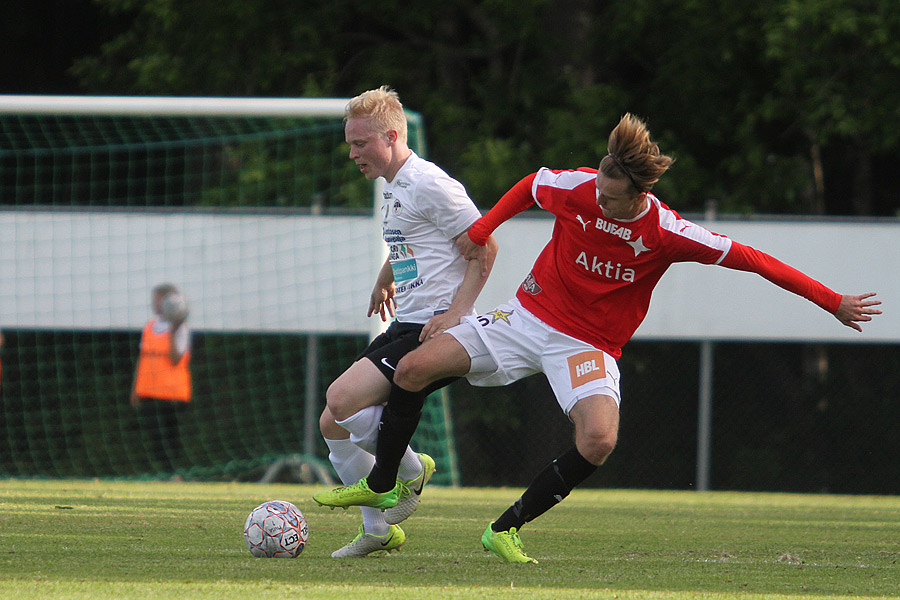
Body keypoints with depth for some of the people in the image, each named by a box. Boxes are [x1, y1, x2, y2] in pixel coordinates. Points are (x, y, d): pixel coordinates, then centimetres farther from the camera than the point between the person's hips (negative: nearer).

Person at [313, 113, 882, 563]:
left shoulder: (666, 233, -20)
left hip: (590, 346, -2)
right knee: (412, 370, -12)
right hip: (529, 315, 2)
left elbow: (749, 257, -16)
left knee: (599, 439, -32)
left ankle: (507, 528, -13)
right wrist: (481, 230, 6)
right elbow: (530, 186, 11)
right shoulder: (574, 188, -14)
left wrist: (835, 303, -15)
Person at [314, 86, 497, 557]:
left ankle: (411, 470, 0)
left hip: (435, 329, -10)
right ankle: (378, 530, 15)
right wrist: (385, 281, 46)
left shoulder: (431, 184, -13)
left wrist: (456, 312, -19)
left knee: (342, 399, -24)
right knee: (333, 425, 6)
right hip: (404, 327, 10)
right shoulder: (393, 188, 17)